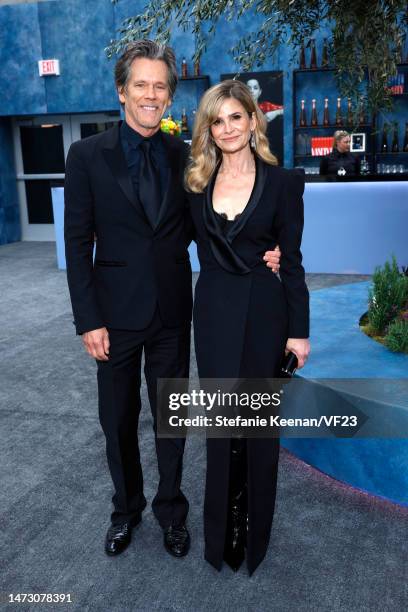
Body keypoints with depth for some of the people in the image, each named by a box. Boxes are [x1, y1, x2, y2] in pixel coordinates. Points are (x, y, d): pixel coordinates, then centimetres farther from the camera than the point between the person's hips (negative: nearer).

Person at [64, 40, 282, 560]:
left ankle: (171, 510, 35)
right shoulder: (88, 155, -6)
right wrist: (88, 320, -10)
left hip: (173, 313, 2)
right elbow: (77, 244, -6)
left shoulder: (184, 156, 1)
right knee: (118, 420, 14)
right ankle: (126, 508, 38)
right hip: (116, 314, -1)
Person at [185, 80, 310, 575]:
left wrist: (299, 330, -5)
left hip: (263, 311, -2)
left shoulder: (283, 182, -5)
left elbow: (292, 261, -5)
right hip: (213, 310, 3)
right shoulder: (197, 182, 3)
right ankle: (221, 530, 31)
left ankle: (253, 530, 32)